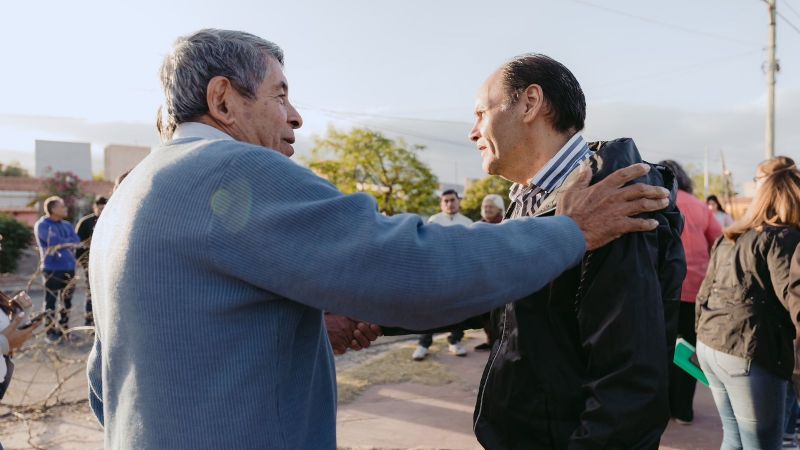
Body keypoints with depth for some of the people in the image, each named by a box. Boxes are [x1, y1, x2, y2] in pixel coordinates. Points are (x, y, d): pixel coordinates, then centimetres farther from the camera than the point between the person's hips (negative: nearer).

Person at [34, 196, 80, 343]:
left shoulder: (67, 225, 15)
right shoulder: (42, 225, -5)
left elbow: (77, 241, 0)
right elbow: (55, 241, -18)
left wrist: (61, 244, -14)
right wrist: (69, 243, -5)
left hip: (69, 268, 6)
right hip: (52, 269, -6)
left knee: (66, 300, 11)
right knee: (51, 301, -2)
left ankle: (63, 329, 22)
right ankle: (51, 331, 6)